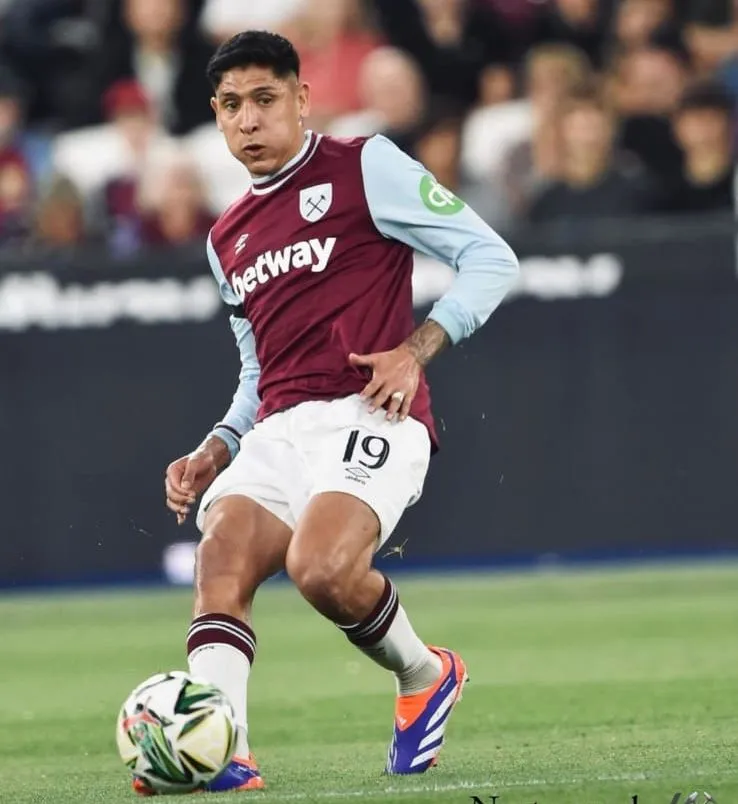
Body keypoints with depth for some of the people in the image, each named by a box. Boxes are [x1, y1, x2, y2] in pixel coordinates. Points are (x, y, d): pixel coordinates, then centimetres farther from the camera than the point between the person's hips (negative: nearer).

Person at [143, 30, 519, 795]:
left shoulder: (365, 167, 5)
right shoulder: (227, 239, 24)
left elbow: (490, 256, 1)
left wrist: (416, 349, -12)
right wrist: (213, 452, 15)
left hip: (369, 417, -6)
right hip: (279, 430, 6)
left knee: (321, 567, -29)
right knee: (221, 554, -23)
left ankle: (425, 675, 0)